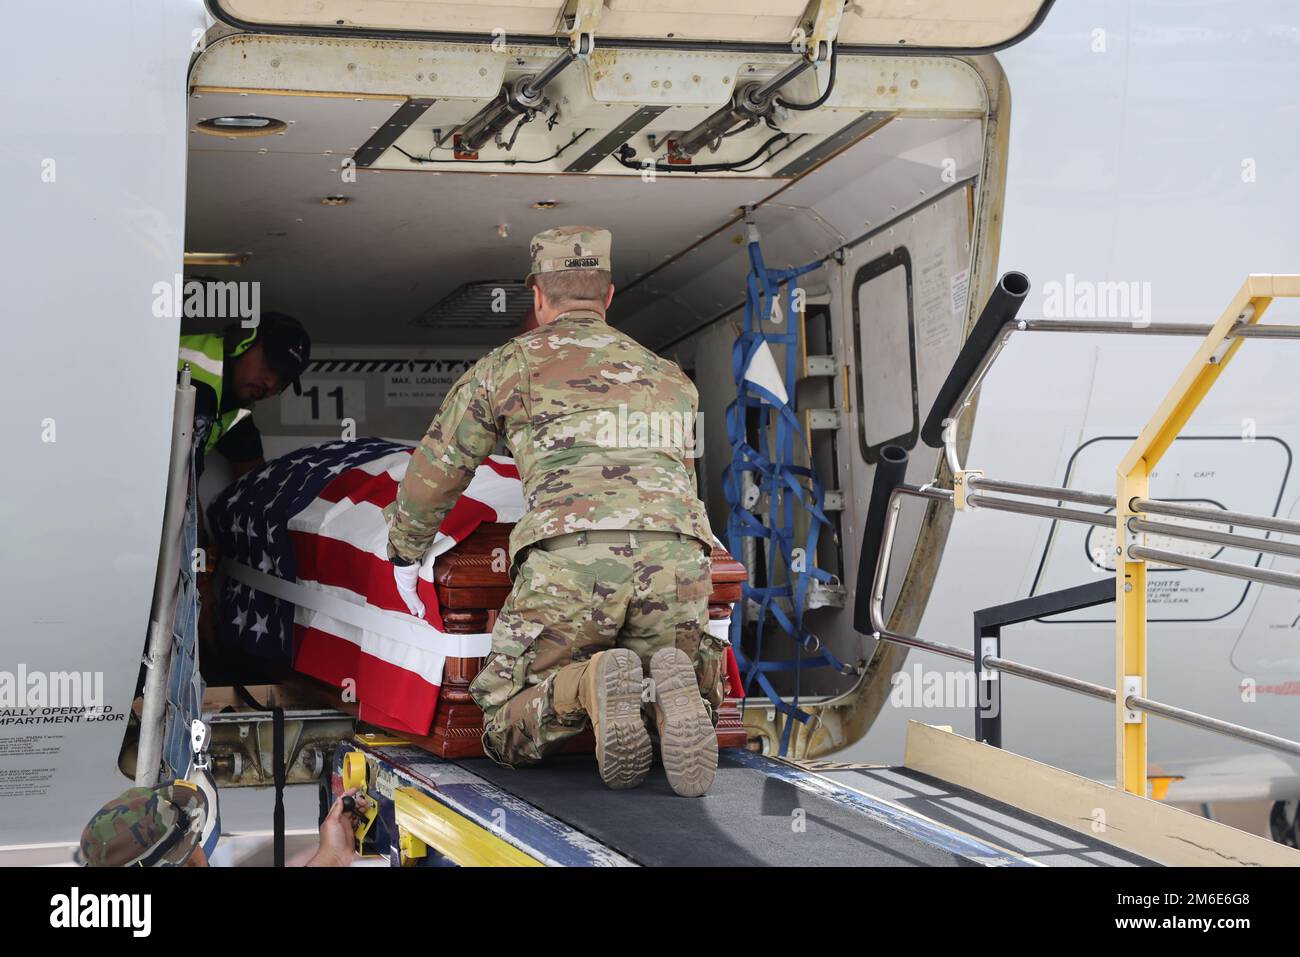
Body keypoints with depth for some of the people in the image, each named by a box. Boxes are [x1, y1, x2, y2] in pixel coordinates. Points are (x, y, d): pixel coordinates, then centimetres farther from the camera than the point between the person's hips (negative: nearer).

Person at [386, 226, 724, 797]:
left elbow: (435, 470, 32)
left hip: (570, 559, -2)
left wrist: (405, 555, 49)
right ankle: (673, 689, -15)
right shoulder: (669, 377, 33)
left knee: (509, 733, 11)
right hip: (675, 558, 3)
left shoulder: (508, 364, 23)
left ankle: (592, 687, -22)